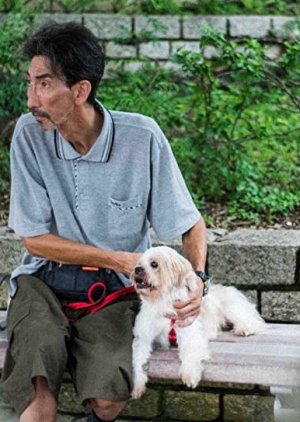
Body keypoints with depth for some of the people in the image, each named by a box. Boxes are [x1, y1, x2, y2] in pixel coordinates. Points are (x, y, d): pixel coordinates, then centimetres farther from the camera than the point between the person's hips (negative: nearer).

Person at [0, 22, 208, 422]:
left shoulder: (142, 137, -11)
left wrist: (197, 280, -19)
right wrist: (120, 260, -12)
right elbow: (35, 238, -5)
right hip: (44, 280, 0)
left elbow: (191, 224, 0)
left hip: (114, 286, 0)